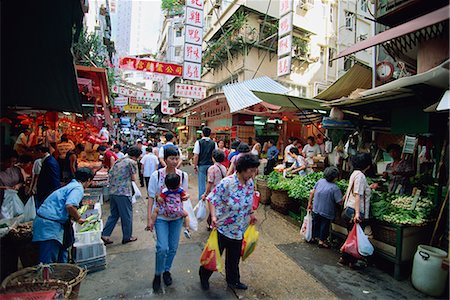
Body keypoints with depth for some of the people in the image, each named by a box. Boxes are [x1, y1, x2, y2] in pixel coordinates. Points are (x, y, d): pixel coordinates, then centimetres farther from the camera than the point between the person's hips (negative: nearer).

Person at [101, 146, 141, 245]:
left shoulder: (118, 161, 14)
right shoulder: (132, 162, -9)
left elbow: (110, 175, 15)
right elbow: (133, 179, -5)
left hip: (112, 191, 8)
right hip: (123, 192, -8)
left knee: (114, 215, 19)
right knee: (127, 215, 7)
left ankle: (105, 235, 16)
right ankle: (127, 237, 19)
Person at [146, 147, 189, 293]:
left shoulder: (183, 175, -5)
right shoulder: (156, 175, -12)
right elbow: (151, 197, -6)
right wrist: (149, 218, -9)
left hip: (177, 216, 3)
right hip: (160, 216, -3)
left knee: (173, 247, 13)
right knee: (163, 248, -8)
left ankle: (167, 270, 40)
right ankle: (157, 275, 19)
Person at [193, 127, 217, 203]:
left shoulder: (198, 142, -6)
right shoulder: (214, 143, 1)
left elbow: (196, 156, -9)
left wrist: (195, 166, -1)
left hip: (202, 165, -2)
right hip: (211, 165, 2)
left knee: (202, 183, 5)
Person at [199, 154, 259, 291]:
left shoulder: (250, 183, -4)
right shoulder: (227, 183, -26)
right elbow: (212, 199, -20)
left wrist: (251, 213, 12)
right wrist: (213, 216, -29)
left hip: (239, 229, 6)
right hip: (223, 227, -5)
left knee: (234, 257, 22)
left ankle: (233, 280, 47)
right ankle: (204, 276, 43)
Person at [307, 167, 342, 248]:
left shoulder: (320, 181, -7)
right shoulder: (335, 188, -22)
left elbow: (312, 193, -1)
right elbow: (340, 202, -21)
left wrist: (310, 203, 10)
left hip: (316, 209, 5)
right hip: (326, 212, -5)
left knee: (316, 224, 23)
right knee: (324, 226, 15)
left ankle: (314, 237, 41)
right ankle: (321, 241, 26)